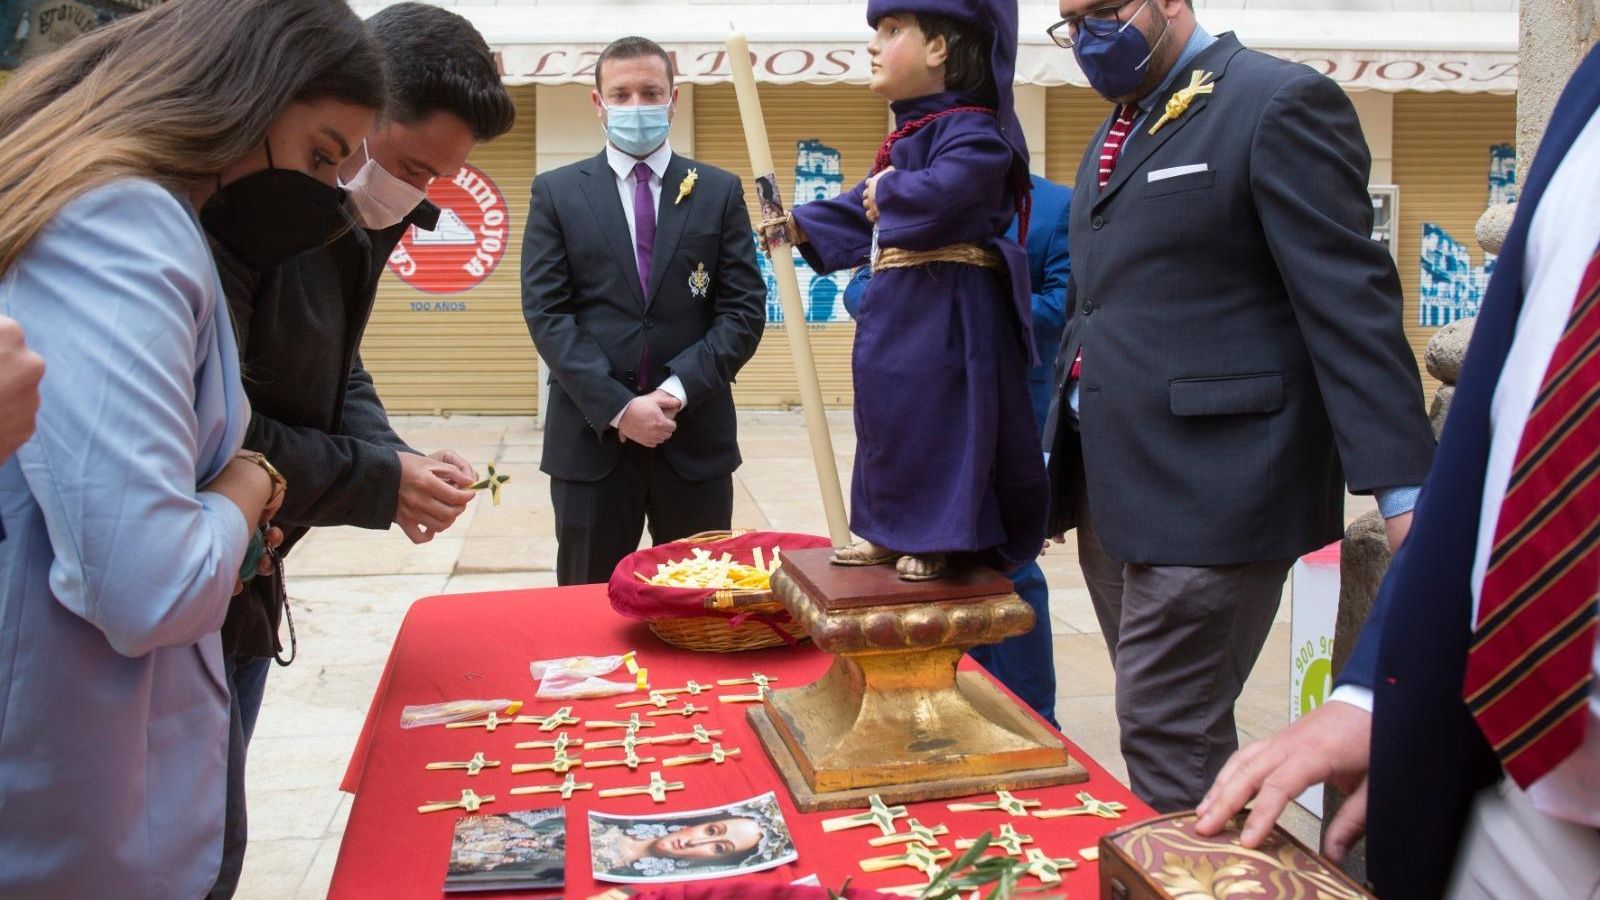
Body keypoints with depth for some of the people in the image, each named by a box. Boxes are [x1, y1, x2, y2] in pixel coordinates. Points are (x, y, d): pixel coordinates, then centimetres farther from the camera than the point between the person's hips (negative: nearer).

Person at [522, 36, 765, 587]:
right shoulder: (556, 192, 5)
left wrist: (678, 389, -13)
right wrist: (618, 407, -14)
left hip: (697, 436, 1)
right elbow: (546, 313, -3)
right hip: (591, 436, 0)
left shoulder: (719, 191, 8)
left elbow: (745, 308, 1)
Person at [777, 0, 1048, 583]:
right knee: (888, 413, 15)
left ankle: (935, 541, 9)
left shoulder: (971, 131, -15)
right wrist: (802, 227, 23)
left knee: (937, 419, -4)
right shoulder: (914, 134, 16)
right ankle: (890, 532, 26)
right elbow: (869, 208, 25)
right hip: (897, 306, 10)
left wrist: (886, 192, -14)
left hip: (945, 312, -10)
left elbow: (939, 194, -33)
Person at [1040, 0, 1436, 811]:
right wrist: (1066, 463, 22)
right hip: (1113, 485, 8)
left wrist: (1402, 489, -20)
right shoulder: (1120, 129, 18)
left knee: (1167, 739, -4)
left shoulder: (1280, 103, -8)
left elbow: (1349, 303, -15)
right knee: (1160, 725, 15)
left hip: (1205, 490, -8)